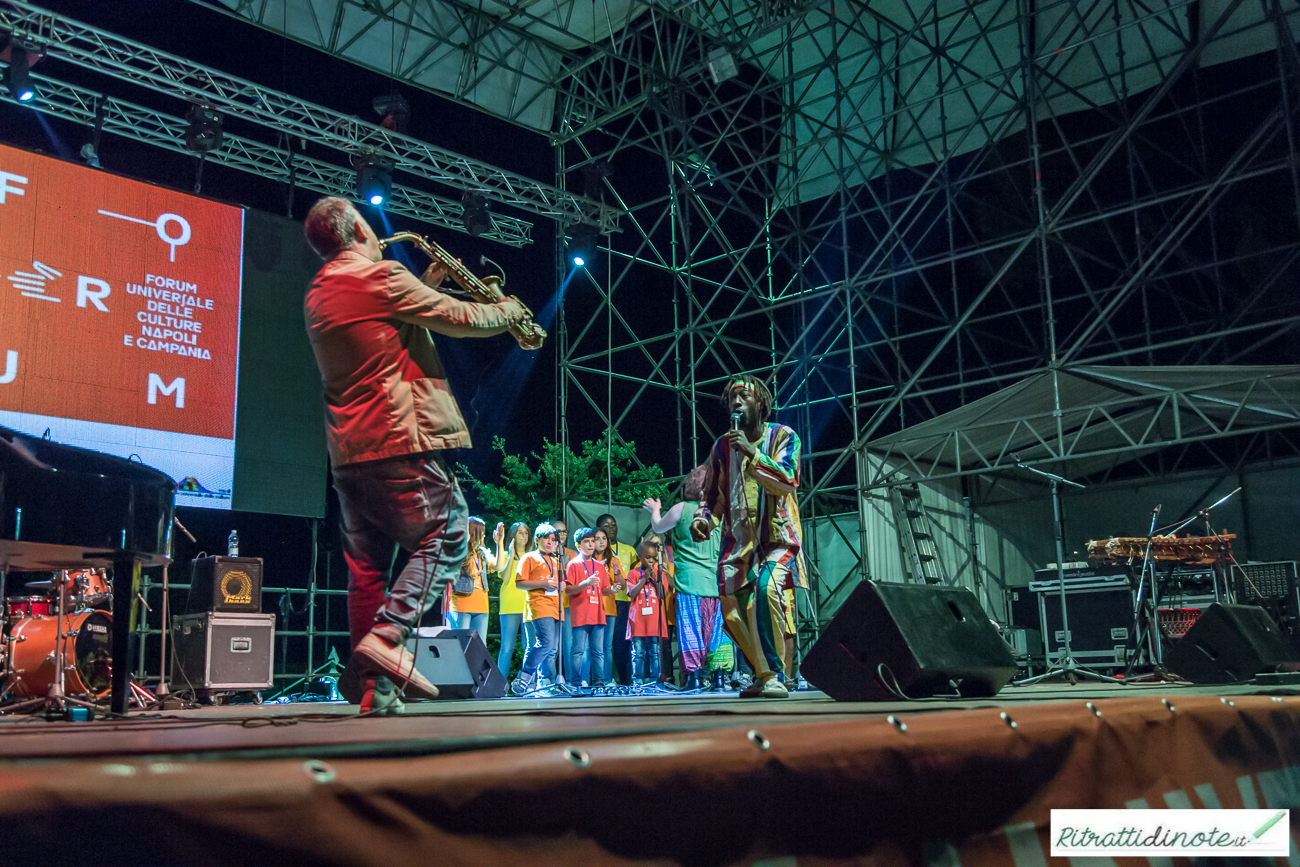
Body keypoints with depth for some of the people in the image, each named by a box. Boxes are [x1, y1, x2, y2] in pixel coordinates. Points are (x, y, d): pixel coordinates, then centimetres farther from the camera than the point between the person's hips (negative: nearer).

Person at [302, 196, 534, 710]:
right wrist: (507, 311, 11)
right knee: (444, 541, 1)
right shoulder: (381, 276, -8)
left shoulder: (318, 294, 17)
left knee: (367, 564, 8)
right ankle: (388, 637, -15)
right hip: (401, 440, -8)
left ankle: (372, 685, 9)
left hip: (348, 452, 8)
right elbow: (460, 319, -6)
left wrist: (425, 284, 27)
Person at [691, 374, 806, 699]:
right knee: (732, 613, -3)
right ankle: (761, 676, 20)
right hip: (737, 541, 4)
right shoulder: (722, 446, 10)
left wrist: (751, 453, -23)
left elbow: (787, 482, -15)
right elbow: (713, 495, 15)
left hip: (776, 539, -4)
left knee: (766, 589, -31)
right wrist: (703, 519, -6)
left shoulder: (783, 437, 1)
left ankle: (773, 675, -22)